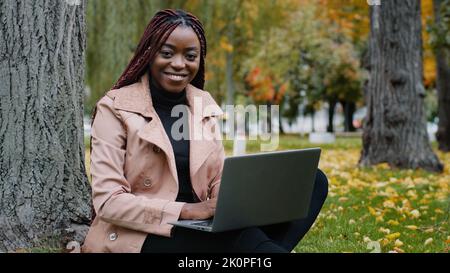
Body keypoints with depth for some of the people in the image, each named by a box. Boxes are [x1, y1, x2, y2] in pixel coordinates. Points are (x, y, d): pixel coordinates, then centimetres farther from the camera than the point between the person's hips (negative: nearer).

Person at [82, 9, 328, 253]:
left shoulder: (205, 105, 11)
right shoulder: (114, 107, -5)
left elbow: (218, 181, 11)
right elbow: (107, 201, -12)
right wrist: (187, 210, -23)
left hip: (200, 228, 7)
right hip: (140, 235, -7)